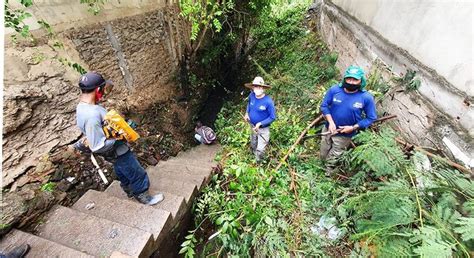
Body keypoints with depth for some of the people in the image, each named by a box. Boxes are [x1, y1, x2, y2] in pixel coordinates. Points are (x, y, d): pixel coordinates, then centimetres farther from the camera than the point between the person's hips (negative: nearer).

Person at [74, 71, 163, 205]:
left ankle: (130, 191, 53)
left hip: (117, 150, 10)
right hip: (118, 152, -10)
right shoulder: (91, 116, -35)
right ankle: (143, 196, 32)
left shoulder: (82, 106, -3)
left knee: (122, 172, 30)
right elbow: (98, 147, -32)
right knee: (137, 174, 10)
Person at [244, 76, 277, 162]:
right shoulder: (251, 95, -14)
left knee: (260, 150, 1)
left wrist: (260, 124, -26)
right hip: (253, 126, 5)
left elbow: (273, 117, -20)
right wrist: (247, 113, -1)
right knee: (253, 145, 28)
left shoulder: (268, 101, -29)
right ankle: (254, 155, 59)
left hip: (263, 128, -5)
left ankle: (259, 163, 32)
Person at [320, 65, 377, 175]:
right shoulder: (334, 90, -16)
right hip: (329, 129, 3)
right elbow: (324, 106, -7)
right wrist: (331, 122, -19)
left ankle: (328, 177, 44)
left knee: (332, 161, 16)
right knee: (323, 156, 23)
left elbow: (371, 118, -10)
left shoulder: (366, 97, -20)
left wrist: (353, 127, -20)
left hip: (345, 135, -2)